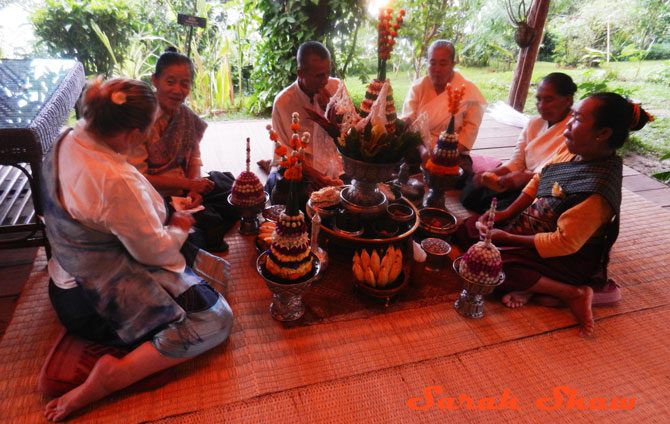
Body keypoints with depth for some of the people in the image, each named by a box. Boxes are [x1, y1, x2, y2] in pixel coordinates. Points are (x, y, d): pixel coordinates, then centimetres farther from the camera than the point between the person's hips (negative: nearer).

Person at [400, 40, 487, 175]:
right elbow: (407, 121, -6)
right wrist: (422, 149, -24)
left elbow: (471, 127, -4)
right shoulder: (418, 87, 4)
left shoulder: (469, 90, 0)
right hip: (418, 151, 1)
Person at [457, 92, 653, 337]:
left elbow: (564, 243, -27)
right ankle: (530, 280, -3)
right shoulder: (573, 152, -7)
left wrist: (507, 237, -20)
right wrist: (507, 213, -2)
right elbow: (538, 181, 8)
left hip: (570, 259, -8)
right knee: (469, 229, 3)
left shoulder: (598, 188, -30)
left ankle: (572, 293, -12)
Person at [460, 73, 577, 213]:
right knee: (471, 193, -12)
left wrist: (526, 177, -34)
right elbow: (515, 163, 9)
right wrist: (491, 174, -9)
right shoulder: (534, 123, 13)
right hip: (525, 183, 6)